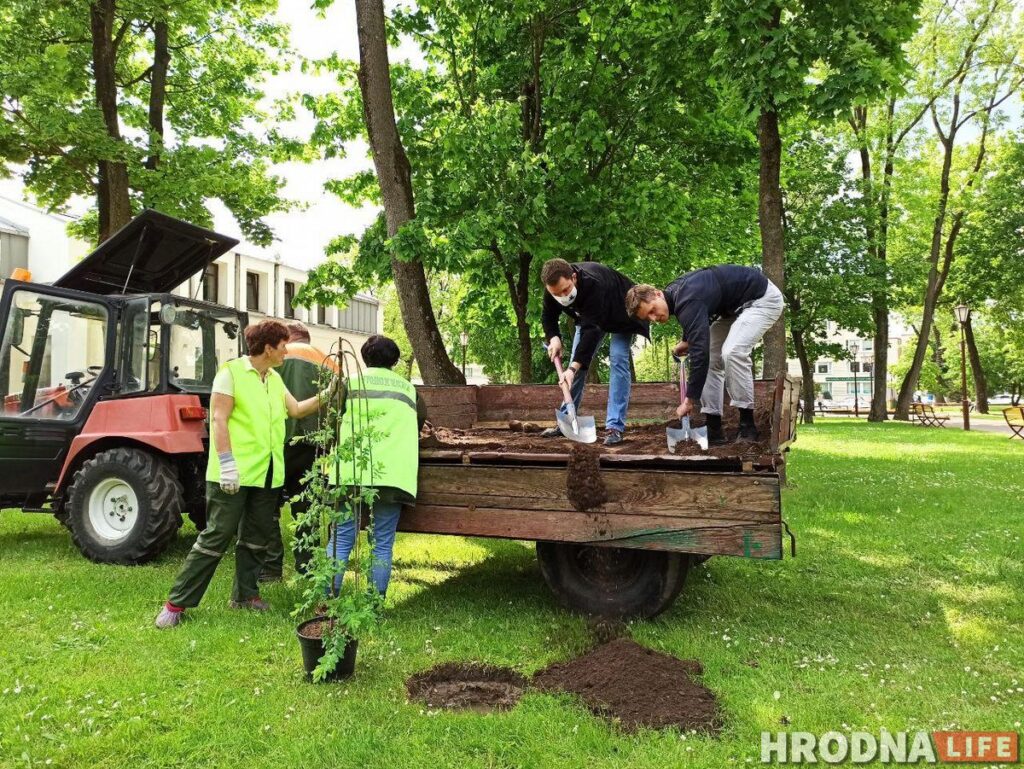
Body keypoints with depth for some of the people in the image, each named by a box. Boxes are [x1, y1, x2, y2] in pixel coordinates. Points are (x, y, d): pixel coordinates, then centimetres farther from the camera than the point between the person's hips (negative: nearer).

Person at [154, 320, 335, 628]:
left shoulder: (275, 379, 14)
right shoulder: (231, 372, -9)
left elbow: (296, 410, 17)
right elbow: (219, 420, -14)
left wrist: (326, 395, 6)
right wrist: (227, 464, -21)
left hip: (268, 475, 8)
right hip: (234, 474, -7)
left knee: (255, 539, 14)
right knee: (215, 537, -4)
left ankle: (245, 594, 27)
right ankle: (177, 603, 6)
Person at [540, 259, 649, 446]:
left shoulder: (593, 284, -44)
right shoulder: (554, 288, -25)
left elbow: (591, 329, -46)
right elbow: (548, 316, -8)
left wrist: (573, 368, -50)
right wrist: (553, 338, -28)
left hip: (620, 313, -6)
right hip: (589, 315, 6)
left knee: (618, 360, -20)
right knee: (578, 361, 1)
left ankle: (615, 427, -20)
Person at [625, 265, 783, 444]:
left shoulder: (687, 301, -34)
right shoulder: (673, 293, -5)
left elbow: (700, 352, -40)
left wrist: (689, 400, -38)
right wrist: (687, 341, 6)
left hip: (762, 297, -10)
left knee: (732, 352, -28)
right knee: (711, 358, 1)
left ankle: (748, 427, -16)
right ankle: (714, 429, 2)